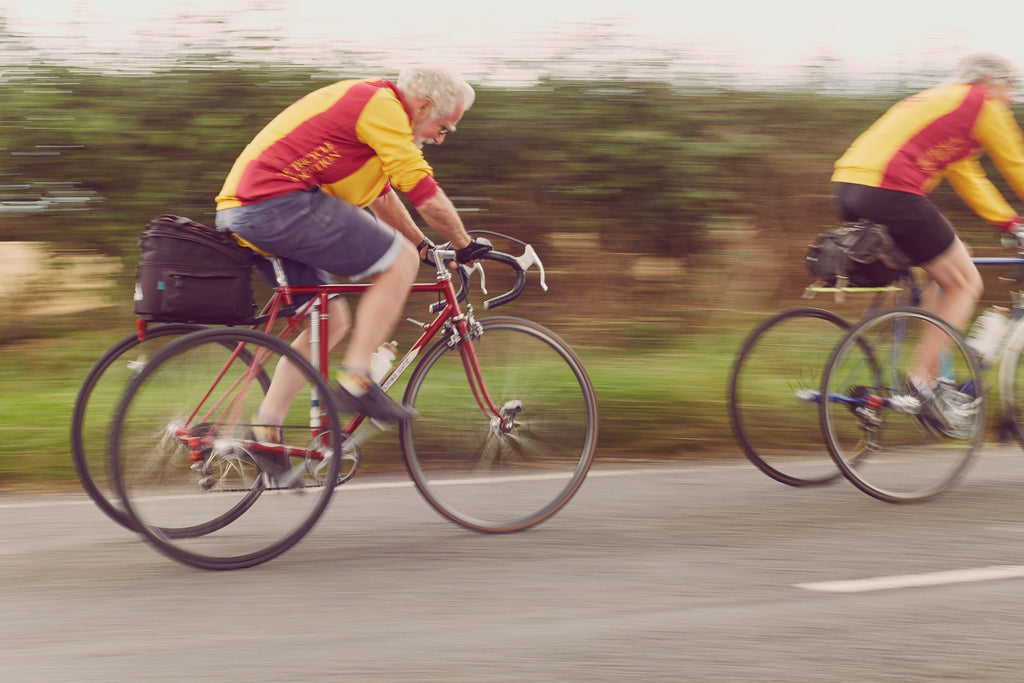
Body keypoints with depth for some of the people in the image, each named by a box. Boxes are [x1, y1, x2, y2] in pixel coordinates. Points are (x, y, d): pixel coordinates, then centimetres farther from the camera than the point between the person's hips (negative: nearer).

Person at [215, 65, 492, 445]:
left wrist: (425, 246, 35)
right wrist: (465, 245, 5)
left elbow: (381, 195, 34)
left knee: (332, 321, 15)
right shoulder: (383, 106, -8)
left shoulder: (362, 101, 25)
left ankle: (263, 432, 12)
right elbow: (424, 193, -9)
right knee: (399, 261, -6)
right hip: (280, 202, -11)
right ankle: (356, 382, -8)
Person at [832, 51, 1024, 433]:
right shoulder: (983, 105, 4)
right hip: (890, 190, -9)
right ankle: (923, 382, -2)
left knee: (948, 275, 23)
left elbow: (967, 177, 36)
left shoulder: (939, 101, 31)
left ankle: (931, 379, 19)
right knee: (966, 284, 4)